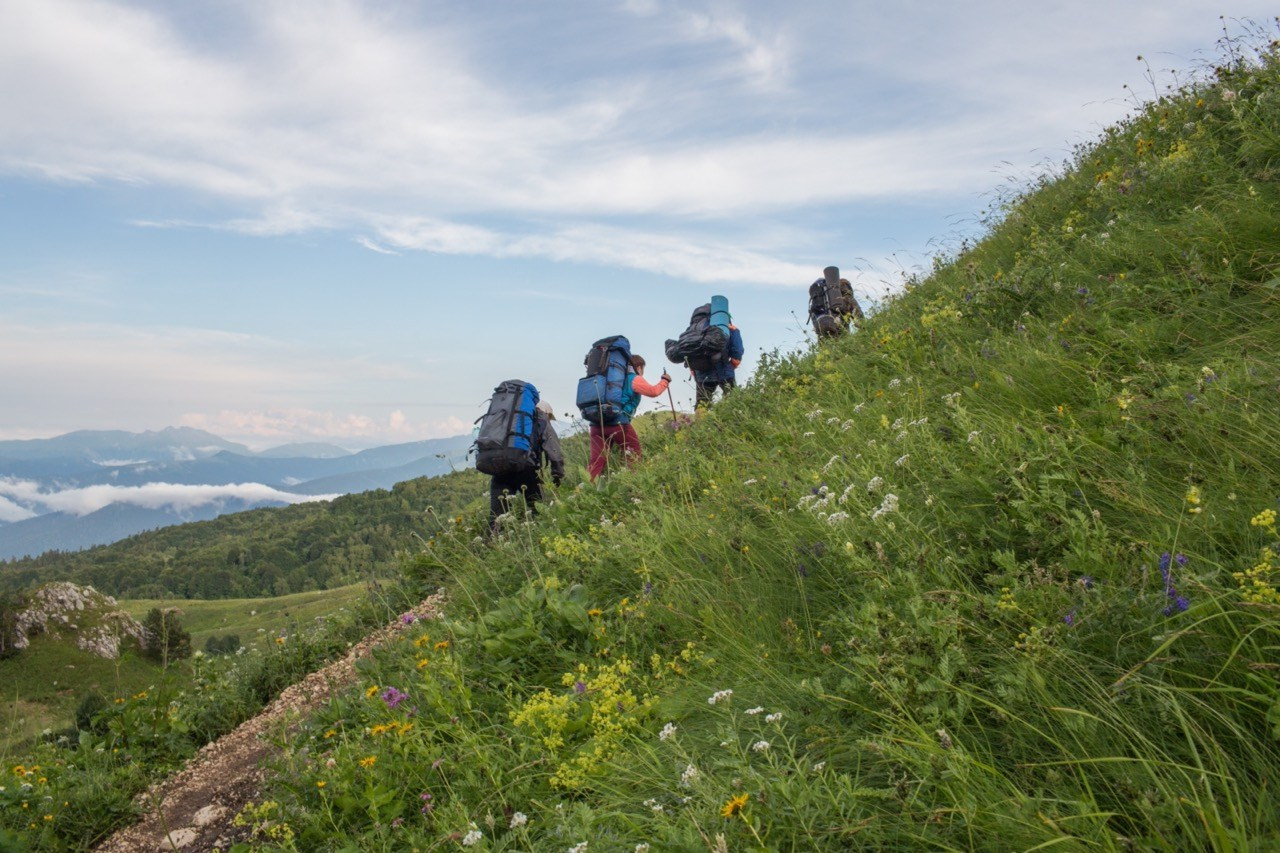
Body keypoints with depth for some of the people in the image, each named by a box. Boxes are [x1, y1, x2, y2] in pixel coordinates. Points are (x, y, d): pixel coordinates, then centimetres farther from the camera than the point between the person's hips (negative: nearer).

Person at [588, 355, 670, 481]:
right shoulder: (635, 379, 6)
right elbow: (653, 391, -6)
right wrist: (665, 381, 8)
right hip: (617, 422, -7)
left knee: (597, 460, 3)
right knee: (633, 454, 5)